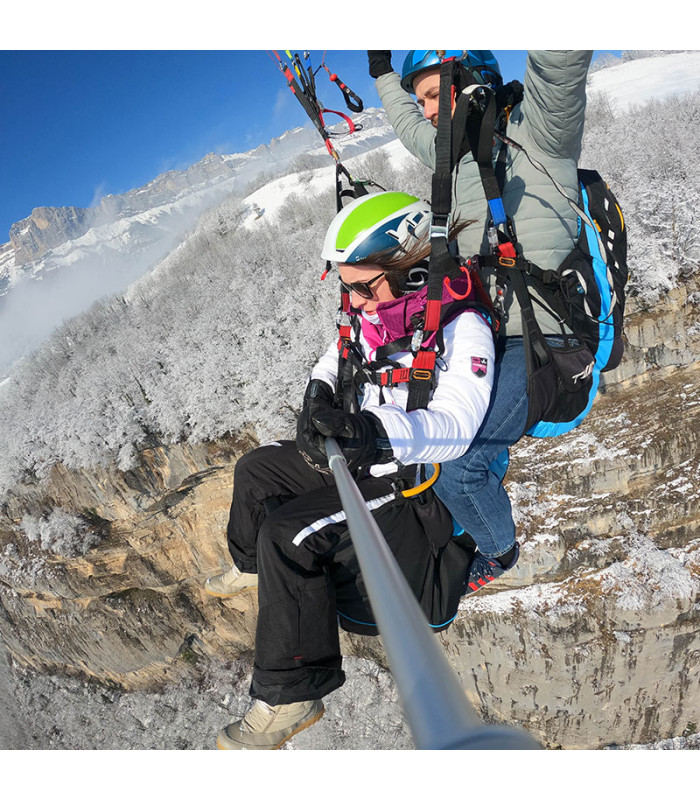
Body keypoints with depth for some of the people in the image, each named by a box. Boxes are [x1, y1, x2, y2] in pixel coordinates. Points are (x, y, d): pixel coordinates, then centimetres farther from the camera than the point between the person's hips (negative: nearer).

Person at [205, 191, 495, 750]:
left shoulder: (463, 327, -22)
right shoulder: (376, 314, 1)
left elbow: (454, 427, -32)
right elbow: (339, 356, 18)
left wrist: (377, 429, -47)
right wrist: (321, 390, -4)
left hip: (417, 490, -9)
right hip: (361, 462, 9)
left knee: (289, 532, -25)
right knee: (257, 470, 16)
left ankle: (293, 695, -9)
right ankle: (253, 567, 45)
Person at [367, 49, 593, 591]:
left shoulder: (535, 132, -5)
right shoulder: (455, 156, 16)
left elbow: (561, 58, -26)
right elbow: (411, 127, 37)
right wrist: (383, 73, 44)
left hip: (540, 341, -8)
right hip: (479, 335, 8)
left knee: (455, 470, -19)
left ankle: (499, 551, 12)